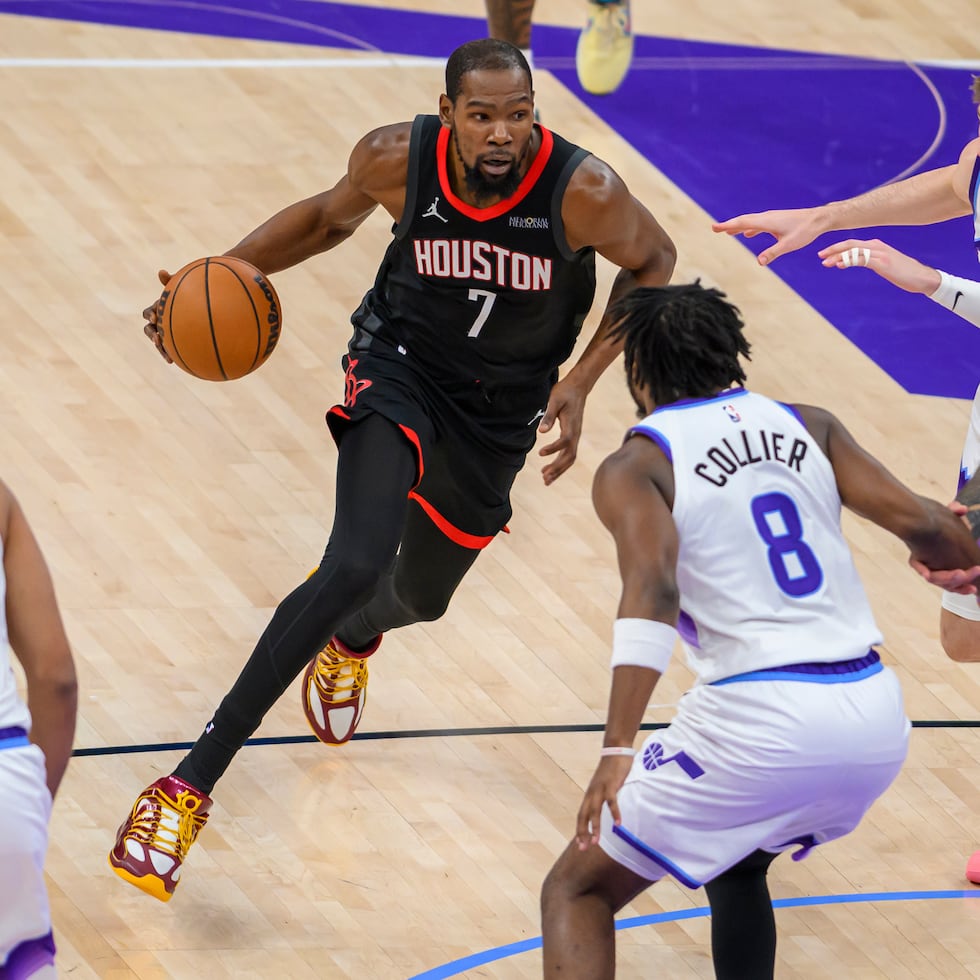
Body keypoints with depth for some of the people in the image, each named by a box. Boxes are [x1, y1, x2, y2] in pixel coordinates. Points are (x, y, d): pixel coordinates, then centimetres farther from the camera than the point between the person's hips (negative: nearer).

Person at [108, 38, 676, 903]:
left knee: (420, 597, 22)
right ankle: (192, 784, -24)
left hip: (502, 409, 2)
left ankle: (351, 639, 65)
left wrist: (580, 383, -16)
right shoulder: (397, 160, -23)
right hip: (400, 367, -2)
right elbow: (331, 217, 1)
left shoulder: (582, 192, -28)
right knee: (355, 567, -27)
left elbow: (652, 263, -7)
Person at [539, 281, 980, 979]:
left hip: (762, 719, -5)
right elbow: (917, 521, 4)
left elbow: (652, 589, -16)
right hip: (878, 719, 6)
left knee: (578, 890, 8)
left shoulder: (634, 468, 2)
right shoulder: (806, 428, 14)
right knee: (737, 866, 34)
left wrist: (617, 750, -25)